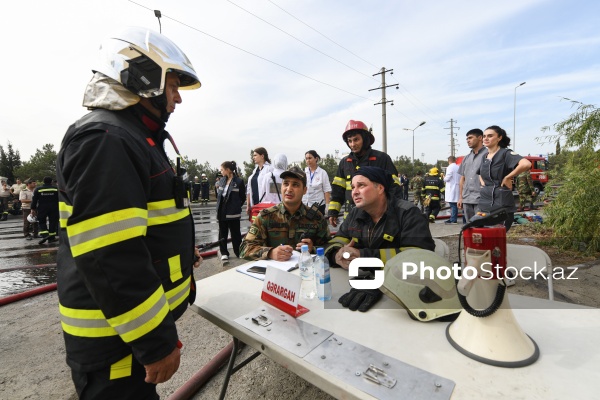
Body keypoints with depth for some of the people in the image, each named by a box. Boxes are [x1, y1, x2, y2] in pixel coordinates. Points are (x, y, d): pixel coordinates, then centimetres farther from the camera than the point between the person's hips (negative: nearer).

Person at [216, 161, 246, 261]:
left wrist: (236, 207, 1)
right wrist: (218, 209, 7)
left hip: (233, 212, -5)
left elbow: (243, 198, -3)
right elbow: (219, 195, 13)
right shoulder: (222, 180, 7)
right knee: (222, 234, 12)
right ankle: (224, 253, 24)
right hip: (222, 212, 6)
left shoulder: (239, 181, -10)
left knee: (235, 234, 5)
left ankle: (239, 252, 18)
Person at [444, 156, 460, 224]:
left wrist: (444, 178, 6)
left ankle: (453, 220, -5)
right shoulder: (458, 167, 12)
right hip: (457, 187, 8)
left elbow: (447, 178, -14)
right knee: (455, 205, 11)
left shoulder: (450, 167, -10)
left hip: (451, 189, -8)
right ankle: (453, 219, 18)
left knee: (453, 205, -7)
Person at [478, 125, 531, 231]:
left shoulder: (505, 153, -8)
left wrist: (507, 178, -17)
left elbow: (526, 164, -27)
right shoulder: (484, 157, 13)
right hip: (484, 203, 7)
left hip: (501, 204, -7)